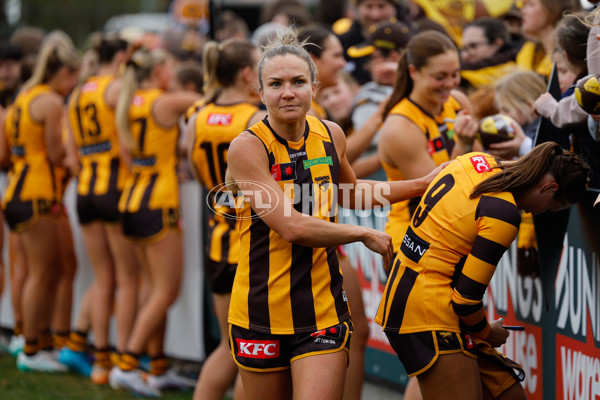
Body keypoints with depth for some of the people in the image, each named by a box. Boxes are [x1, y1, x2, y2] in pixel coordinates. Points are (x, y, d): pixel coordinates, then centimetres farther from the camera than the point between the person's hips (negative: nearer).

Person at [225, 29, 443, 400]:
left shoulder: (331, 135, 5)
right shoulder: (247, 147, -12)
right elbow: (292, 227, -20)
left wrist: (421, 185, 25)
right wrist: (366, 234, -10)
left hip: (322, 310, 3)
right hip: (261, 311, -2)